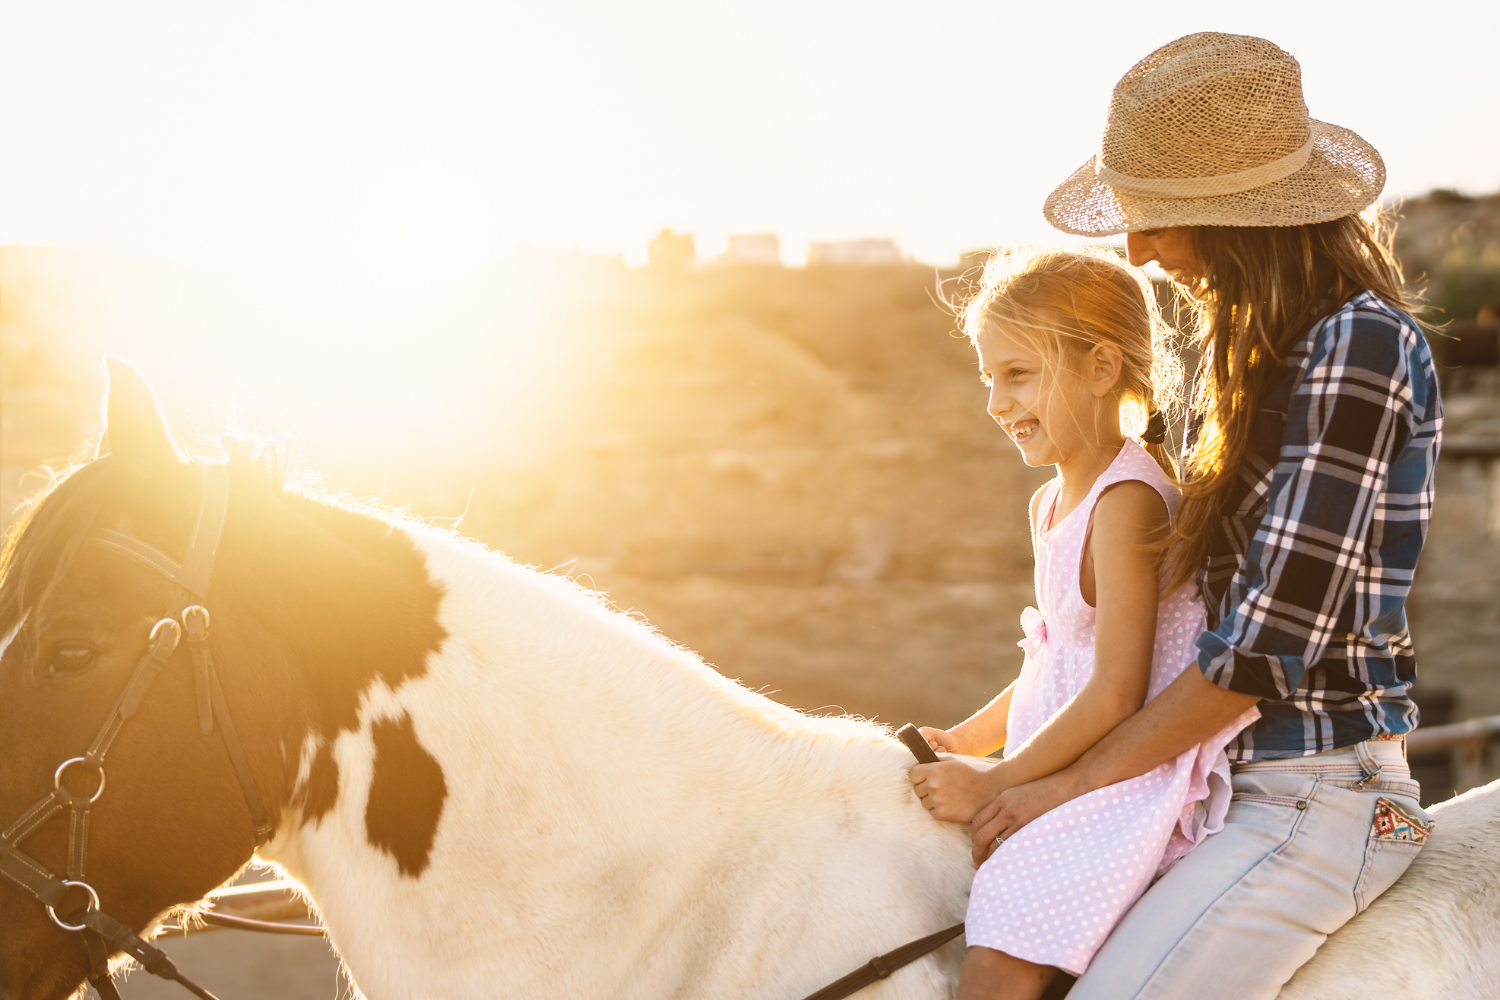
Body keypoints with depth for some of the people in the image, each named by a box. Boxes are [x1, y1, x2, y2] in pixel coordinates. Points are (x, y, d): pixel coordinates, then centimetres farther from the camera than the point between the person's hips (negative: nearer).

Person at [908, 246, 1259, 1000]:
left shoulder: (1127, 502, -19)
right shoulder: (1053, 503, 12)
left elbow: (1116, 695, -22)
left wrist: (994, 781, -16)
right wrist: (965, 740, 14)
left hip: (1127, 783, -11)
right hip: (1068, 776, 11)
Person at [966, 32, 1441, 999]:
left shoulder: (1361, 346, -18)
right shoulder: (1255, 341, 12)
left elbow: (1274, 639, -21)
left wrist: (1076, 781, -13)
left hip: (1321, 792, -9)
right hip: (1235, 769, 9)